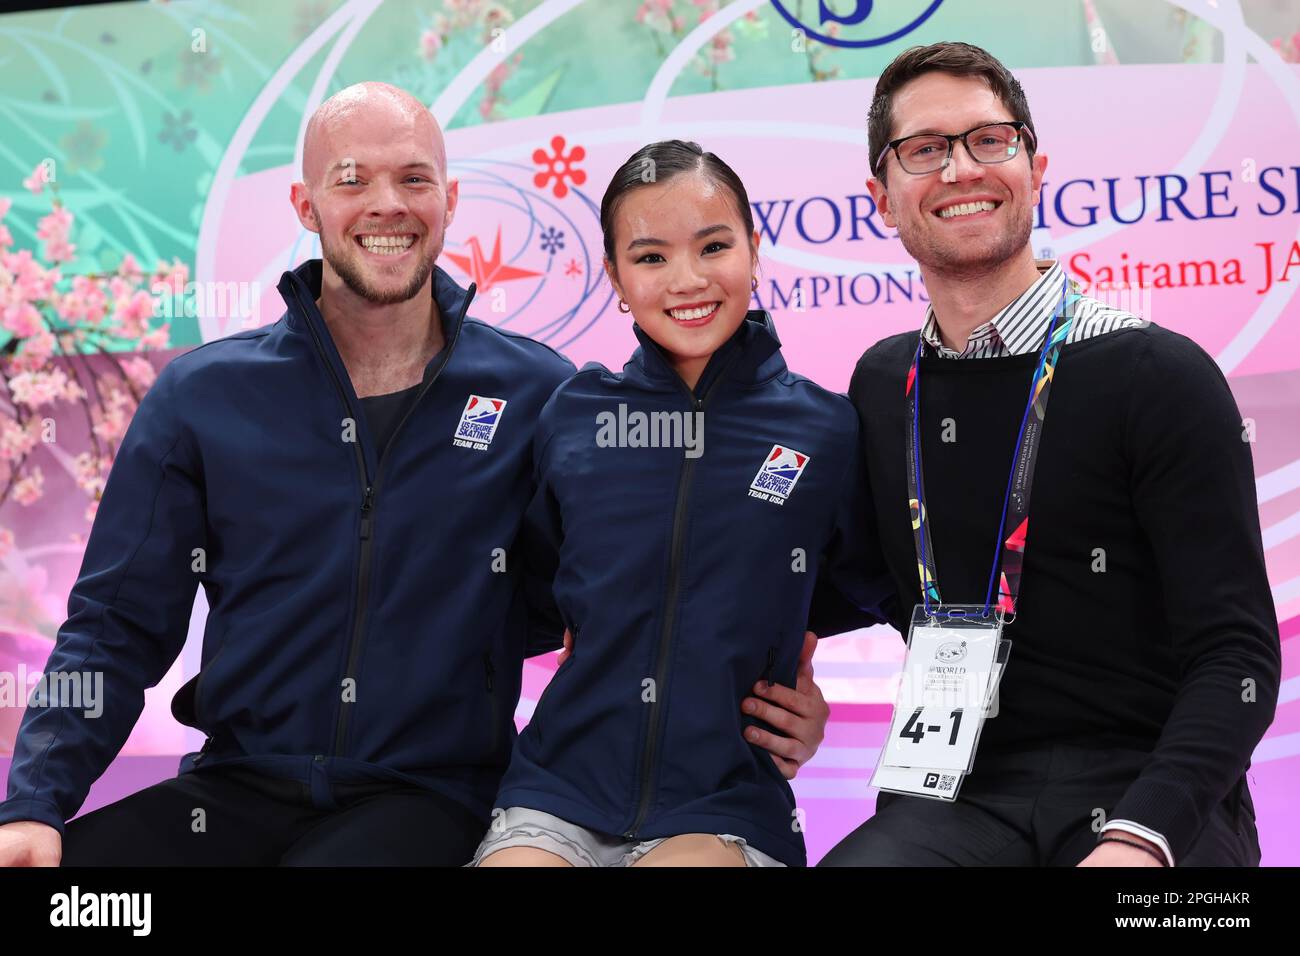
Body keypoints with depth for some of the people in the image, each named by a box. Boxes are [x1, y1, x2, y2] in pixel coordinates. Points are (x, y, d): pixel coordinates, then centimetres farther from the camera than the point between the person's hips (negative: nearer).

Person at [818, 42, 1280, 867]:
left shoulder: (1158, 377, -6)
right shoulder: (882, 387, 10)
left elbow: (1236, 656, -10)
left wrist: (1140, 835, -24)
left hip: (1145, 793, -3)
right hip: (966, 796, 3)